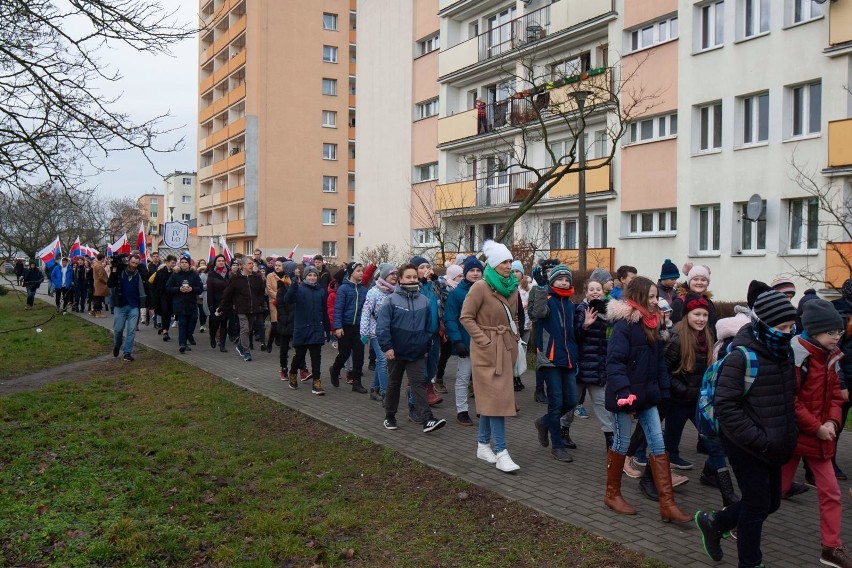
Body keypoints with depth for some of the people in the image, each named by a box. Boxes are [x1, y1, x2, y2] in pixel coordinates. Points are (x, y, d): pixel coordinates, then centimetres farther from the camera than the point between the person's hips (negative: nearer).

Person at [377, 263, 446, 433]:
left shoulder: (424, 301, 1)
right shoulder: (392, 300, -9)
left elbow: (428, 327, 9)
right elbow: (382, 326, -12)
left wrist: (427, 346, 9)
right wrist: (387, 347, -16)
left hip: (417, 353, 2)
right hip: (396, 352, -2)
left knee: (419, 384, -2)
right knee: (393, 385, 13)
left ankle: (427, 420, -7)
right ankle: (389, 417, 27)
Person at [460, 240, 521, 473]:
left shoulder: (512, 287, 10)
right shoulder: (480, 287, -12)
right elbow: (465, 317, -11)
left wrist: (515, 337, 11)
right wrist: (484, 340, -15)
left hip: (506, 348, 7)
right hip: (487, 349, -7)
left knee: (490, 398, 13)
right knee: (497, 397, -9)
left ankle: (483, 445, 23)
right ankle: (501, 453, -5)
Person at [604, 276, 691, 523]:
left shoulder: (651, 323, 9)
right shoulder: (624, 323, -16)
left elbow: (659, 361, 14)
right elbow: (614, 362, -22)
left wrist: (663, 391, 9)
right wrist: (625, 394, -28)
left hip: (647, 395, 8)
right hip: (626, 396, -8)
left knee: (658, 444, 5)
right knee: (622, 443, 6)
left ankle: (667, 504, 9)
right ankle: (612, 495, 24)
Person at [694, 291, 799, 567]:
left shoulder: (784, 352, 5)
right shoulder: (742, 357, -21)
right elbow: (726, 407, -22)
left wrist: (789, 435, 7)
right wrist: (759, 441, -22)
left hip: (773, 447, 8)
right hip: (747, 447, -8)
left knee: (771, 502, 17)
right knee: (757, 507, 5)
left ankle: (713, 522, 36)